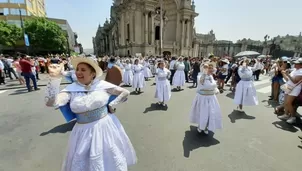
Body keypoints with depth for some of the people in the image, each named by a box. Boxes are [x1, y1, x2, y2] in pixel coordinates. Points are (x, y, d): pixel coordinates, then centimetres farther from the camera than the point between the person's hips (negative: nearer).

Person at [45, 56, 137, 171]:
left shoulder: (103, 85, -9)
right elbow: (51, 103, -21)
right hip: (84, 131, 1)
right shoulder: (71, 89, -5)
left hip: (105, 127, -1)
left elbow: (125, 93, -4)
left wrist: (111, 105, -7)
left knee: (110, 159, 19)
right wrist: (54, 78, -27)